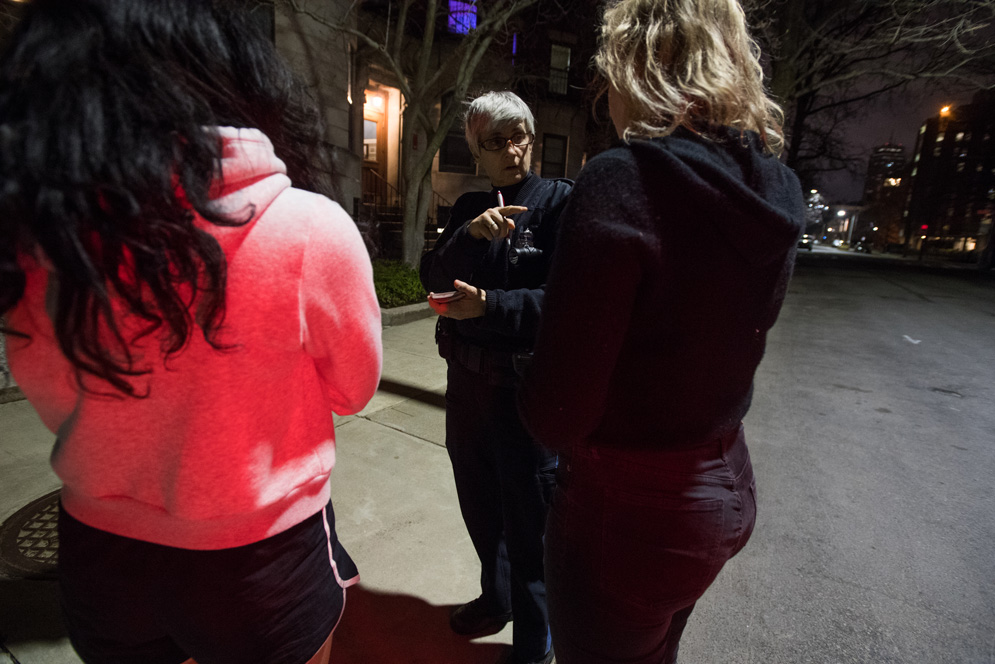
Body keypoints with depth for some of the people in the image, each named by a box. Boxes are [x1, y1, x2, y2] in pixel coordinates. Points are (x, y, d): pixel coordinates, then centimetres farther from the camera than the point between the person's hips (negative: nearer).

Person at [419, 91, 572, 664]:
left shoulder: (561, 200, -8)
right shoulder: (468, 207, 8)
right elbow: (433, 277, -3)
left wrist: (491, 305, -28)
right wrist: (470, 234, -18)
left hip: (527, 385, -5)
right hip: (467, 378, 6)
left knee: (530, 523, 9)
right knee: (481, 506, 23)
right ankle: (496, 599, 51)